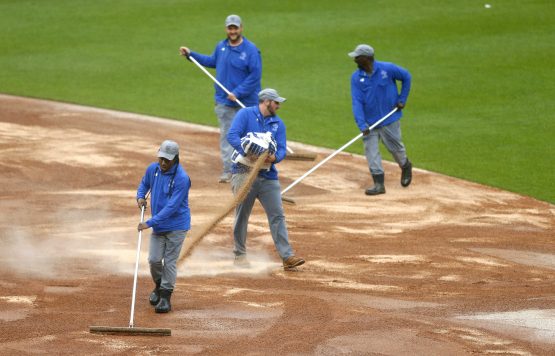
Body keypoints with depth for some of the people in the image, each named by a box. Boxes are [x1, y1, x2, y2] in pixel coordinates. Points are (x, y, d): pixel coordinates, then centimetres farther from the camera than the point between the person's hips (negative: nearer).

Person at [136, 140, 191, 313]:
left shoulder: (182, 178, -23)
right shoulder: (153, 169, -4)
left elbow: (171, 207, -26)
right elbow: (144, 183, 20)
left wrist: (149, 223, -27)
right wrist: (140, 196, -1)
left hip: (176, 226, -5)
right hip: (158, 225, 5)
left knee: (169, 262, -2)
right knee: (154, 259, 2)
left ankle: (165, 297, 7)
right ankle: (159, 286, 28)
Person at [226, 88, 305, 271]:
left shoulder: (278, 123, 14)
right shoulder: (245, 114, -1)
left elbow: (282, 149, 5)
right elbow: (232, 135, -14)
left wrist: (274, 157, -18)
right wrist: (247, 152, -28)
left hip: (268, 175, 4)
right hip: (244, 172, -4)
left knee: (277, 216, -5)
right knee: (242, 215, 4)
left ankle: (287, 257, -9)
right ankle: (240, 255, 18)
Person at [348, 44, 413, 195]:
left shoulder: (387, 69, -13)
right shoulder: (356, 77, -6)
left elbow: (406, 77, 4)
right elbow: (357, 102, -12)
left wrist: (402, 99, 1)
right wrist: (362, 124, -24)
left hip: (389, 119, -2)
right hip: (369, 122, 2)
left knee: (395, 147, 8)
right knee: (371, 152, -4)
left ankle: (406, 166, 40)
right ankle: (379, 184, 0)